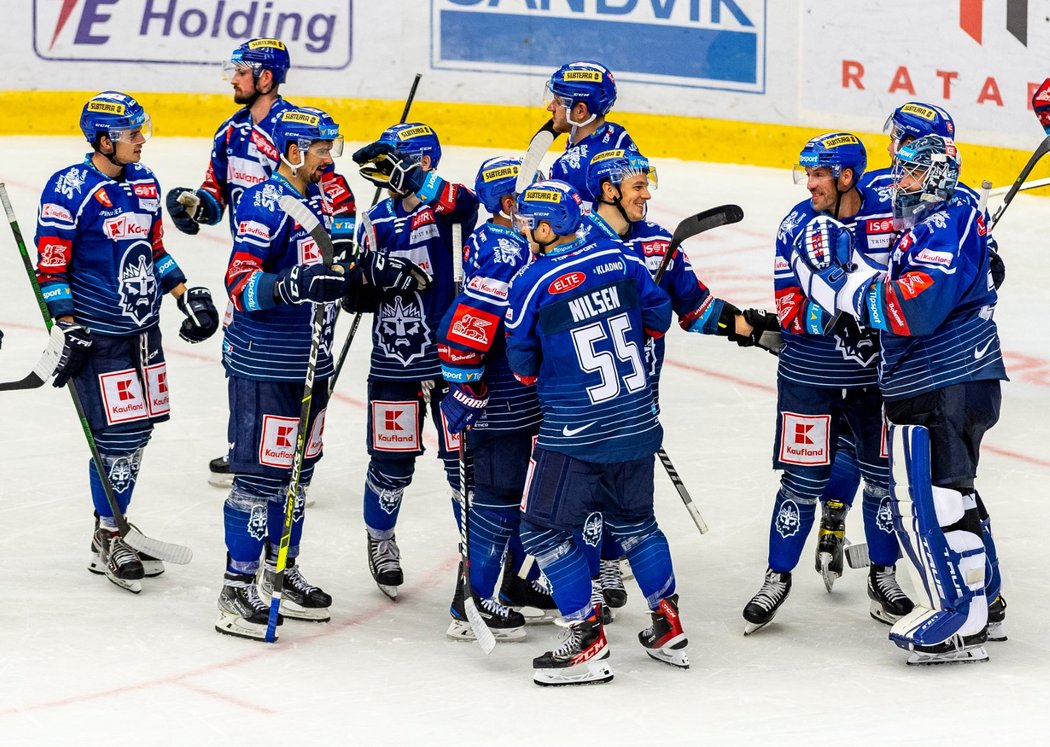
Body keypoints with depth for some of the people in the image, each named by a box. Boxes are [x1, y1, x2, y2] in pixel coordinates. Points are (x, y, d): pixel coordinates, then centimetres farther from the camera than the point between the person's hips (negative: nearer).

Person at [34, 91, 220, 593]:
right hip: (97, 335, -7)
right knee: (118, 435, -8)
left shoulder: (145, 184, 9)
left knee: (137, 433, 10)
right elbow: (50, 266, -12)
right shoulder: (70, 189, -13)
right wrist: (69, 330, -17)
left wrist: (188, 298, 12)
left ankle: (112, 532, 22)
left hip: (143, 330, 7)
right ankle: (107, 540, 6)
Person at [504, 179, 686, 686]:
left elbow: (522, 363, -3)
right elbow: (658, 314, 9)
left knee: (545, 529, 5)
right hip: (637, 424, 6)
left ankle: (587, 643, 3)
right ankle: (668, 628, 27)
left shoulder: (531, 283, -14)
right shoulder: (617, 256, -1)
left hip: (574, 432, -6)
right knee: (633, 519, 22)